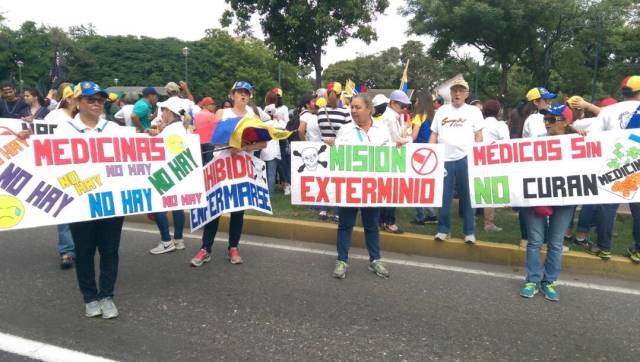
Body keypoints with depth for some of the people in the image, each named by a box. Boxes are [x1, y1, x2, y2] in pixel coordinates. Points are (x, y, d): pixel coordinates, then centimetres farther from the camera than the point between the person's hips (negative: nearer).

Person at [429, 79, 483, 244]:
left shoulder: (474, 111, 8)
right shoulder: (442, 110, 14)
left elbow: (478, 135, 5)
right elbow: (434, 135, 13)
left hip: (466, 158, -2)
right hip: (445, 159, 2)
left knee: (467, 196, 3)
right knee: (444, 197, 5)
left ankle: (469, 232, 12)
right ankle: (443, 230, 16)